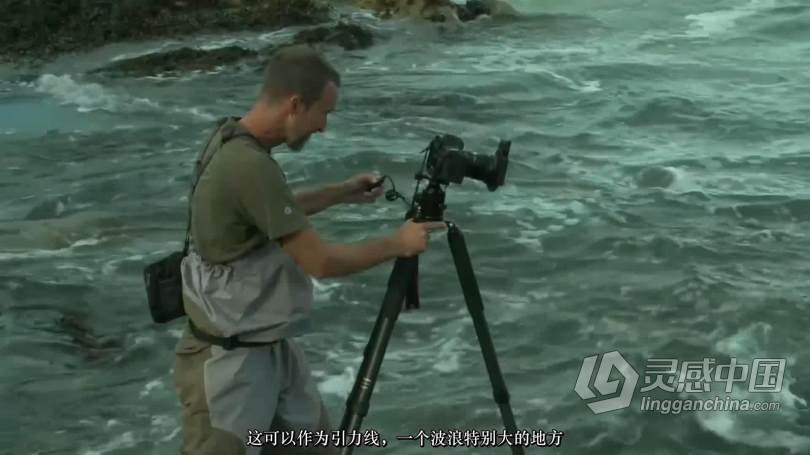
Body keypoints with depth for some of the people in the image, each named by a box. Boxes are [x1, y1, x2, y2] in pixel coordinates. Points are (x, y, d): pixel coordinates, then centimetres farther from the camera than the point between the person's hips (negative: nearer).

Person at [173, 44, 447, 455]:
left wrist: (340, 193, 18)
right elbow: (321, 261, -23)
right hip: (229, 362, -9)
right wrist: (397, 244, -9)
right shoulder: (248, 165, -28)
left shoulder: (233, 141, 2)